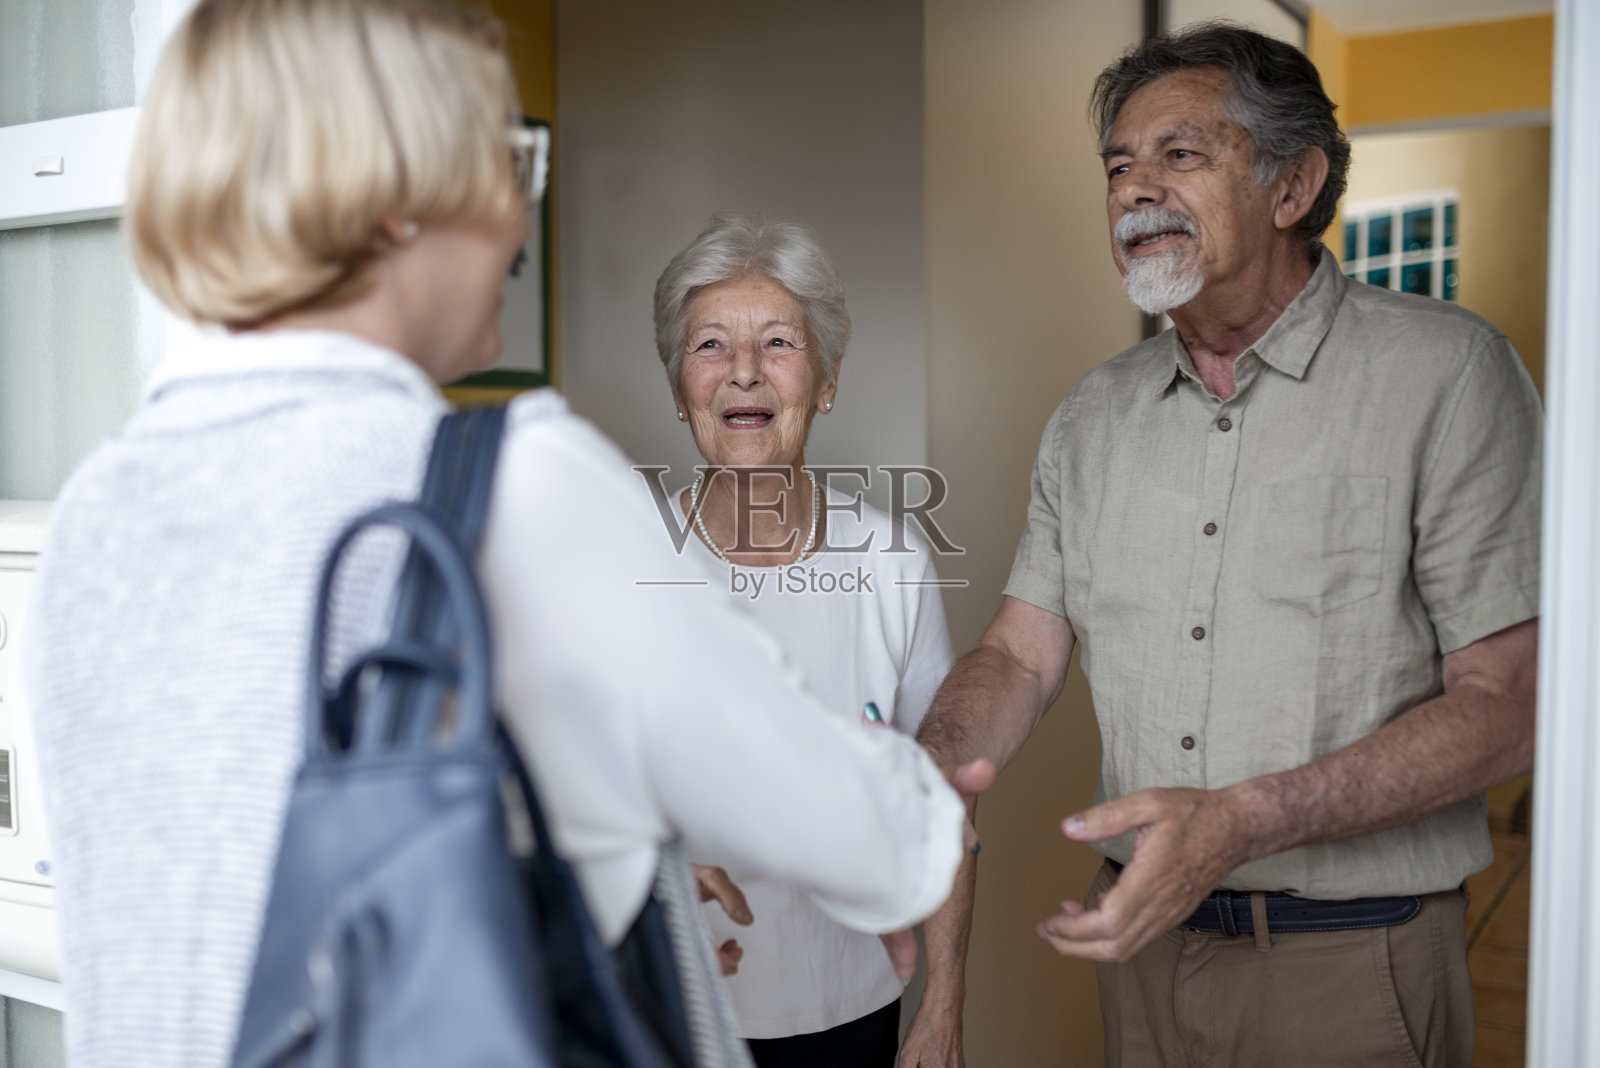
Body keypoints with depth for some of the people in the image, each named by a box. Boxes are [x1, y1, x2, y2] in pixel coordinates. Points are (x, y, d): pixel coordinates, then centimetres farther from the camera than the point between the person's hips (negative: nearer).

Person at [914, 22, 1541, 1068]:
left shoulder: (1446, 374, -11)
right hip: (1143, 931, 5)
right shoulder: (1094, 415, 5)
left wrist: (1241, 821, -27)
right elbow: (1021, 656, 4)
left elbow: (1506, 705, -15)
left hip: (1353, 954, -4)